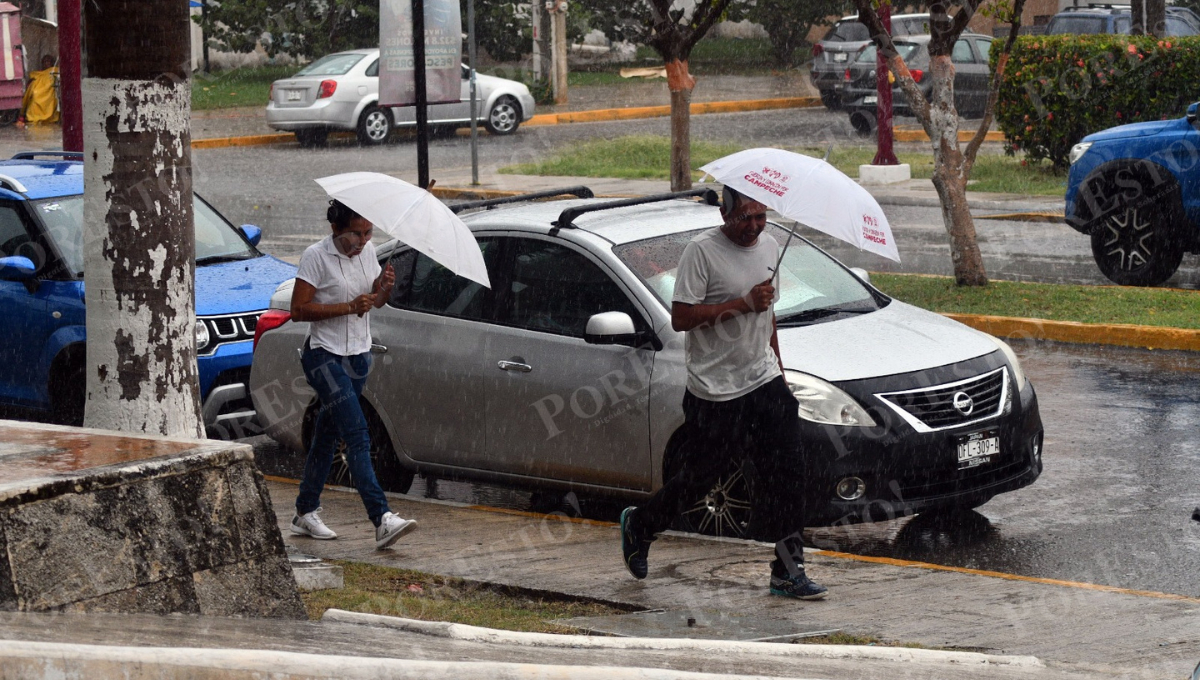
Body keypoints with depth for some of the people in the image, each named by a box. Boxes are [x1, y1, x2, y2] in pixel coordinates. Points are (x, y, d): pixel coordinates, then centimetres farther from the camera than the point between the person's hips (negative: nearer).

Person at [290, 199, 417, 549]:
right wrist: (349, 307, -23)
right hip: (325, 358, -7)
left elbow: (376, 300, 17)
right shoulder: (316, 256, -13)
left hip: (358, 356, 7)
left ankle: (305, 513, 26)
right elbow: (299, 310, -16)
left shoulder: (367, 251, 7)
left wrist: (385, 286, -7)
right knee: (358, 437, -17)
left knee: (327, 437, 15)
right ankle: (382, 520, -26)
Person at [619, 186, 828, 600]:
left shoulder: (769, 246, 11)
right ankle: (639, 526, 28)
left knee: (787, 473, -3)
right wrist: (743, 304, -21)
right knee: (700, 477, 3)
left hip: (763, 380, 6)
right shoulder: (702, 251, -12)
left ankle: (788, 572, 2)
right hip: (715, 390, -6)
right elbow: (680, 318, -18)